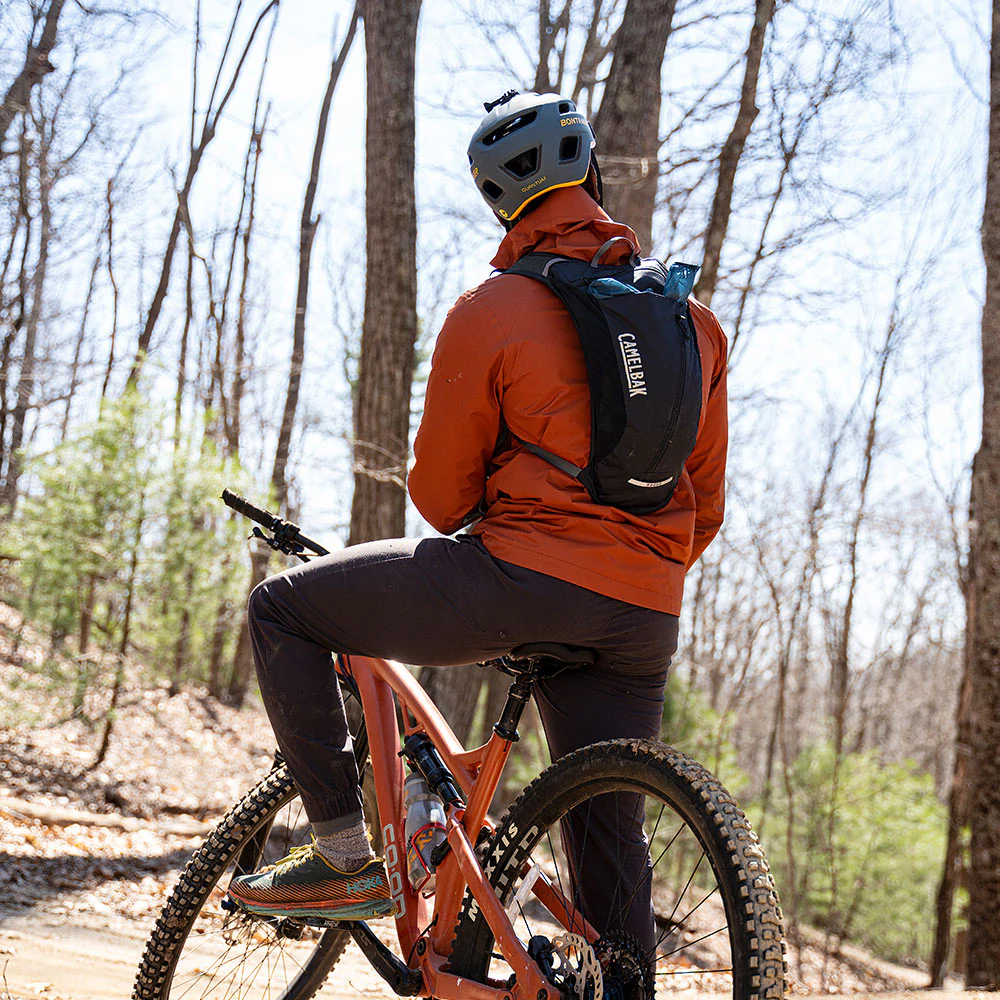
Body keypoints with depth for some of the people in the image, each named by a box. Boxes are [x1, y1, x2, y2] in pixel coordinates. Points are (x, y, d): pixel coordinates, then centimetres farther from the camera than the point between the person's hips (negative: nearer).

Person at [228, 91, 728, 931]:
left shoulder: (490, 312, -4)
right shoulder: (692, 318, 12)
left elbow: (441, 496, 0)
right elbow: (707, 501, 17)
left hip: (525, 579, -6)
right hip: (646, 623, 6)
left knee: (282, 607, 8)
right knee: (609, 840, 18)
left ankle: (346, 856, 4)